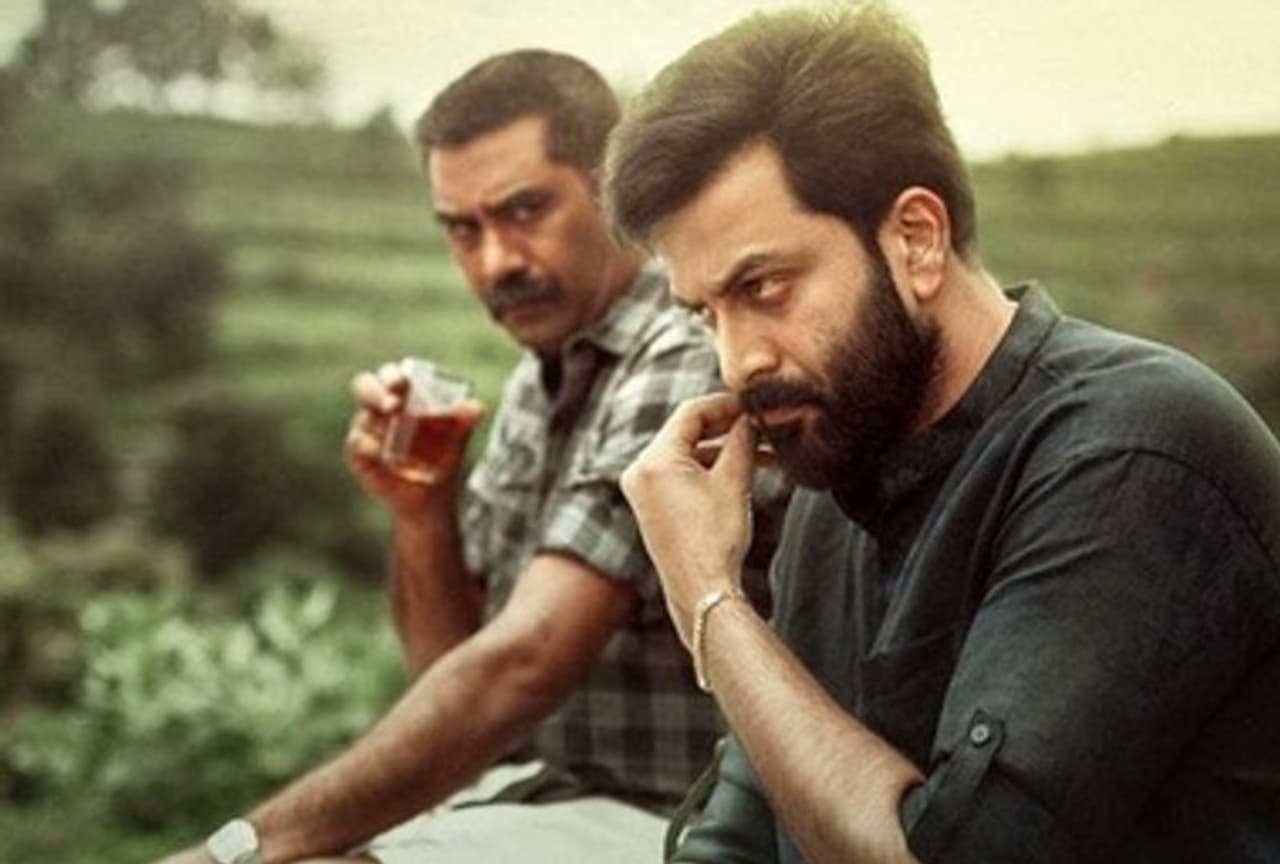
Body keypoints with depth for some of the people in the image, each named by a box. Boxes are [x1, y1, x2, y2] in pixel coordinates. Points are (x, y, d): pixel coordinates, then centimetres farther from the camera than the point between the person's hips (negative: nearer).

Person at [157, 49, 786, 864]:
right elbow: (456, 668, 14)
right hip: (522, 796, 8)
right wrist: (421, 509, -4)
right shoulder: (539, 384, 9)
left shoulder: (688, 370, -17)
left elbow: (518, 669, -24)